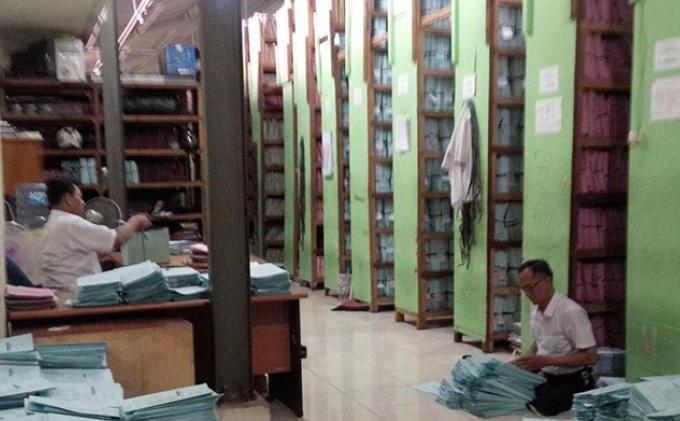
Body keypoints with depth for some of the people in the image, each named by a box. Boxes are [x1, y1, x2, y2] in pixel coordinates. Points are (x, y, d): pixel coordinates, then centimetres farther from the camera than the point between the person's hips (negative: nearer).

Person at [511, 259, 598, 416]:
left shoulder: (571, 311, -23)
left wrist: (546, 361, -28)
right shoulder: (535, 311, 2)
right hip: (547, 380, 7)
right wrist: (522, 361, 0)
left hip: (572, 384, -7)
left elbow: (590, 357, -24)